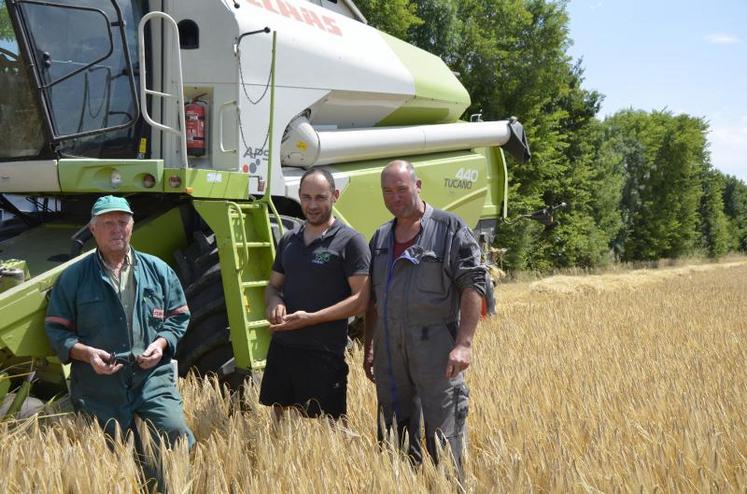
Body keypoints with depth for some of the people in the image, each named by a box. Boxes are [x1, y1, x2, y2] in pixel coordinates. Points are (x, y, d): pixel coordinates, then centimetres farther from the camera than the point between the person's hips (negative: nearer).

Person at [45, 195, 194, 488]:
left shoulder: (158, 270, 7)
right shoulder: (74, 277, 1)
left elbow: (179, 315, 13)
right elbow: (55, 329, 3)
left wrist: (161, 343, -7)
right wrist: (86, 353, -14)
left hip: (152, 377, 0)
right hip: (99, 386, 0)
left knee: (176, 433, -20)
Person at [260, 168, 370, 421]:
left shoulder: (350, 241, -7)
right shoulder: (288, 240, 13)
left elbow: (360, 300, -12)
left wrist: (310, 318, -20)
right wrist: (274, 302, -4)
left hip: (323, 353, -6)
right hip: (281, 346, 6)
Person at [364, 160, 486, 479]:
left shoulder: (449, 228, -5)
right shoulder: (381, 238, 14)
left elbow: (473, 285, -11)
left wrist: (464, 343, -20)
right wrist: (368, 348, 18)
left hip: (435, 350, -6)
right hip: (390, 351, 6)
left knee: (442, 436, -3)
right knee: (394, 439, 14)